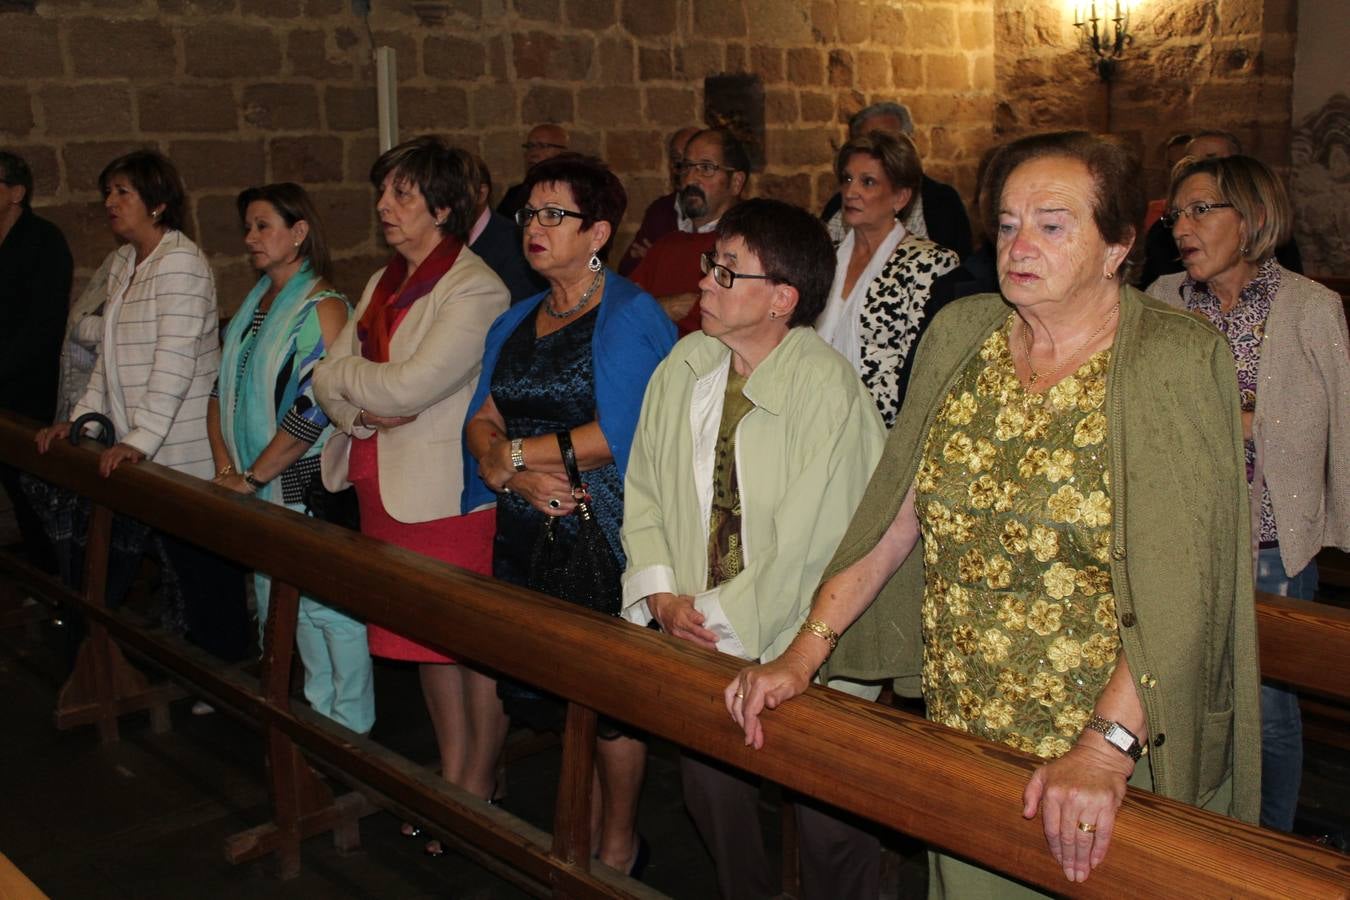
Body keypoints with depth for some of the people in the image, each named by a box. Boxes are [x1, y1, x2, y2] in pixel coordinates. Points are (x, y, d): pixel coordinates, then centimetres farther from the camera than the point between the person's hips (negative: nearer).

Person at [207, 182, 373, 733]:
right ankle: (317, 713, 27)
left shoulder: (324, 307, -12)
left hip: (310, 487, -8)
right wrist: (225, 468, 0)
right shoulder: (253, 306, 14)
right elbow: (222, 389, 13)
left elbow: (313, 407, -19)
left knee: (328, 608, -2)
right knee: (278, 607, 14)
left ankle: (351, 725, 12)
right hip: (261, 496, 8)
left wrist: (252, 476, -15)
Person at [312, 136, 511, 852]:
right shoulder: (383, 284, 15)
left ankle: (479, 787, 17)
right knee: (427, 633, 17)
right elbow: (328, 375, 10)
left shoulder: (475, 290, -14)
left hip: (453, 492, -8)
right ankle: (451, 773, 31)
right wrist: (361, 412, -11)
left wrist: (348, 376, -5)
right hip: (387, 490, 8)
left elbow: (410, 385, -22)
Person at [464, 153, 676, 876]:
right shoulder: (516, 322, 13)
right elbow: (482, 419, 7)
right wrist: (517, 473, -14)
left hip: (604, 536, -6)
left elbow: (617, 434, -18)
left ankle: (620, 848, 23)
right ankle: (587, 828, 31)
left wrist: (513, 452, -11)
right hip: (527, 533, 6)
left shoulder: (630, 316, -9)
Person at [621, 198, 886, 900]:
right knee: (712, 798, 16)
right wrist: (662, 593, -6)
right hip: (699, 644, 5)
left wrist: (720, 619, -13)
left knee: (829, 829, 5)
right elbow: (644, 490, 8)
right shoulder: (684, 368, 1)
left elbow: (812, 545, -18)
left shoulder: (826, 389, -18)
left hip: (802, 654, -5)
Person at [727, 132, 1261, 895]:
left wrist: (1107, 747, -30)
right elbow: (895, 513, 3)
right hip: (959, 731, 4)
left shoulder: (1178, 361, -13)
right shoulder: (960, 334, 2)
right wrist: (804, 653, -3)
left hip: (1119, 754, -4)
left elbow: (1180, 583, -21)